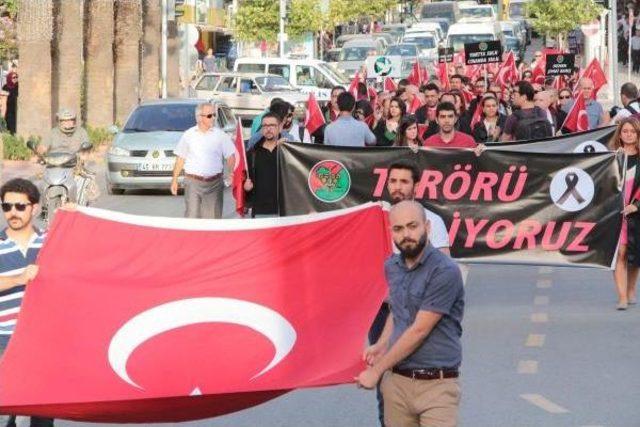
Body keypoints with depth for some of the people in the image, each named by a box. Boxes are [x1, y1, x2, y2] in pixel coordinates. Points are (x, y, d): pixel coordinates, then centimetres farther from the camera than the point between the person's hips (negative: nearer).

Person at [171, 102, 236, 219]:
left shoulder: (220, 135, 3)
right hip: (193, 182, 0)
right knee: (192, 217, -3)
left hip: (214, 183, 1)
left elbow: (230, 157, 4)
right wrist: (174, 180, 7)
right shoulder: (188, 135, 4)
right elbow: (180, 159, 9)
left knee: (213, 217, 3)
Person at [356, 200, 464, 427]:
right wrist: (382, 345, 7)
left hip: (436, 384, -6)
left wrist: (377, 370, -9)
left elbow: (419, 331, -15)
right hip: (396, 382, 6)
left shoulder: (444, 272, -15)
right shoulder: (392, 266, 9)